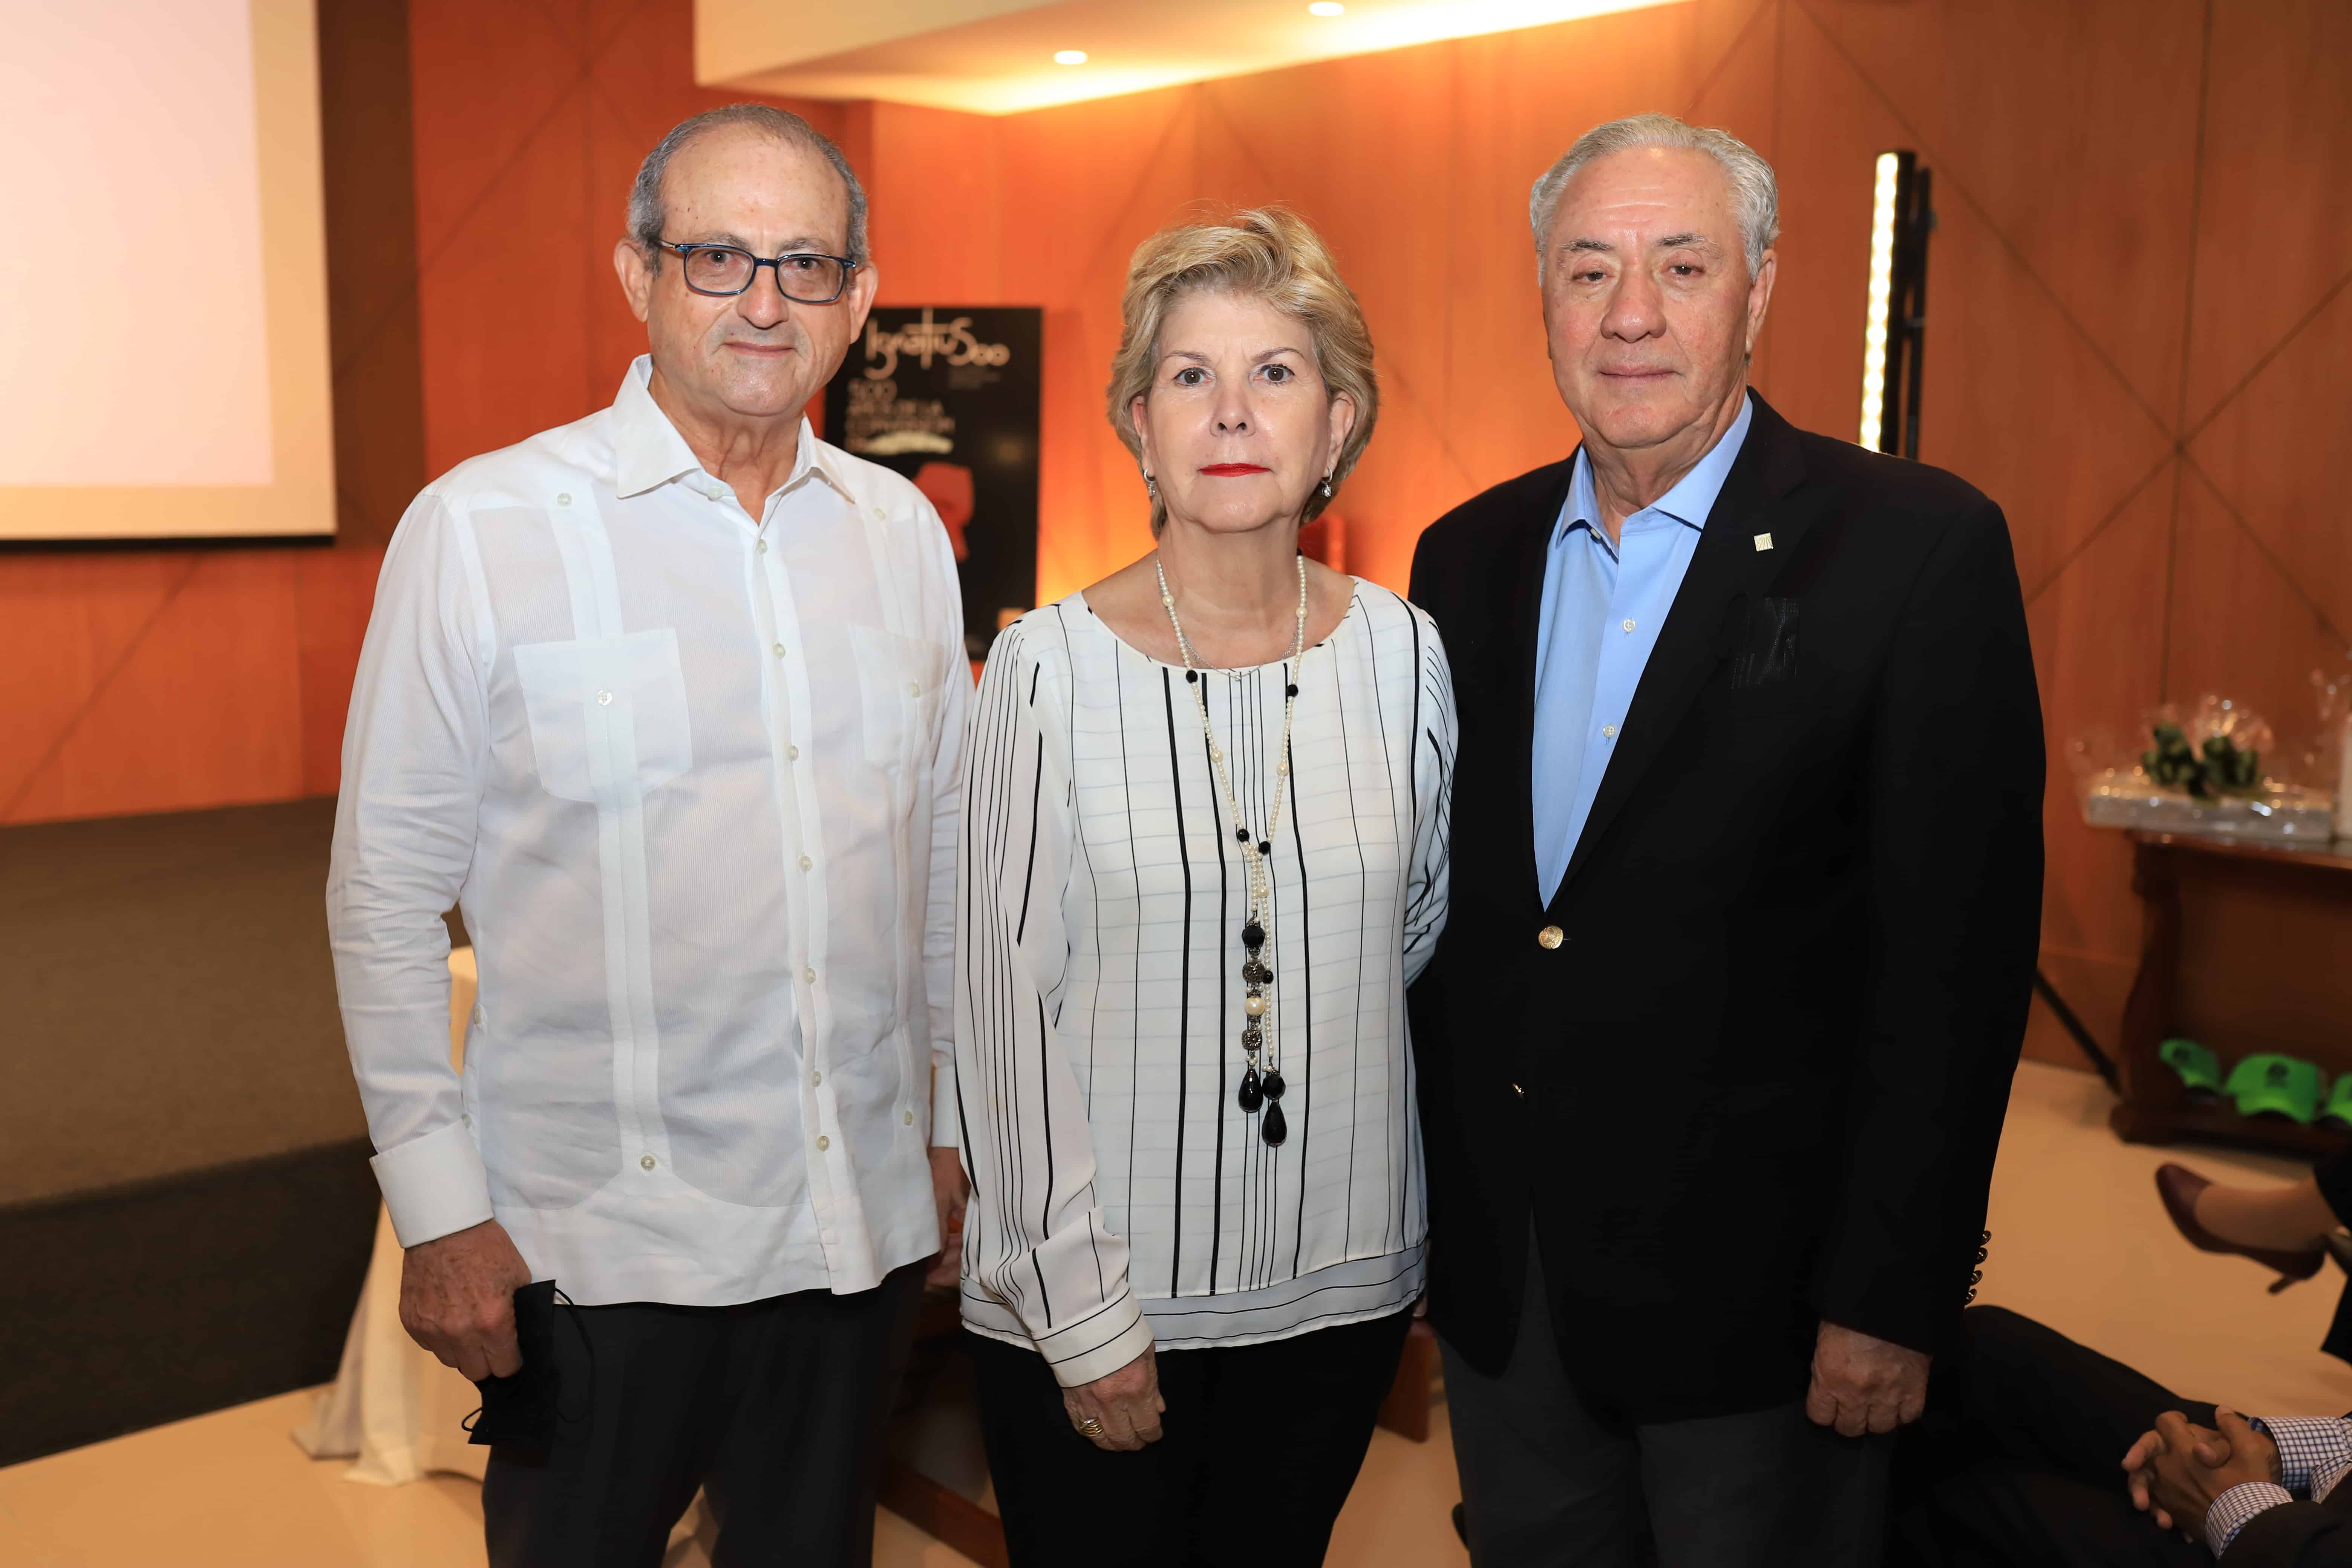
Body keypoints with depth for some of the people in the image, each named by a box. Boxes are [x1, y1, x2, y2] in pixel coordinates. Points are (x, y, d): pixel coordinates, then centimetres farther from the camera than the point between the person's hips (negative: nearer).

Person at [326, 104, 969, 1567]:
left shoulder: (901, 530, 4)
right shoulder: (481, 529, -8)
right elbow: (387, 894, -6)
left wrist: (959, 1117, 13)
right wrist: (440, 1208, -7)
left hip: (863, 1218, 4)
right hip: (595, 1236, -3)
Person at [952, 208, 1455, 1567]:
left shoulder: (1400, 651, -3)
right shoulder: (1053, 665, -11)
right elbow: (1007, 1001, -11)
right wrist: (1082, 1312, -11)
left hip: (1339, 1281, 3)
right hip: (1088, 1299, -3)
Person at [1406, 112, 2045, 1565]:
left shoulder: (1922, 546, -11)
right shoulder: (1469, 557, 4)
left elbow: (1958, 951, -13)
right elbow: (1435, 894, 9)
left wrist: (1891, 1295, -14)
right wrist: (1430, 1198, 9)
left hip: (1753, 1280, -4)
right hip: (1496, 1273, 5)